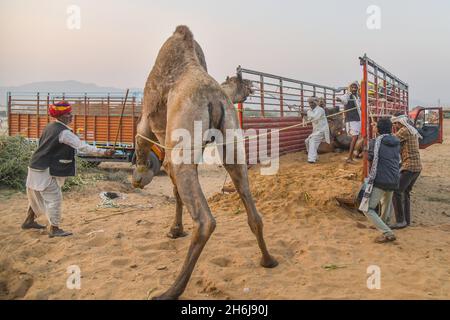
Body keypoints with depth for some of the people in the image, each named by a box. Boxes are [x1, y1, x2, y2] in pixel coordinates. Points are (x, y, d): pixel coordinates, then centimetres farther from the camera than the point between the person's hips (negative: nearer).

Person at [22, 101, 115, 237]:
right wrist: (104, 152, -23)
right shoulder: (64, 133, -19)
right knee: (54, 197, -2)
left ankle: (29, 221, 36)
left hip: (36, 167, 9)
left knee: (38, 196, 23)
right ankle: (54, 229, 4)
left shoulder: (50, 127, 8)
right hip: (44, 170, -9)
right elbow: (82, 147, -23)